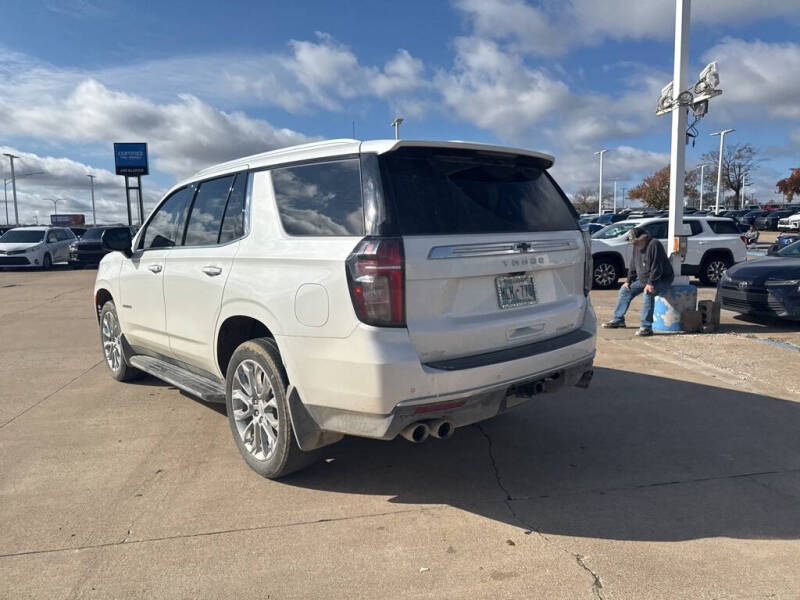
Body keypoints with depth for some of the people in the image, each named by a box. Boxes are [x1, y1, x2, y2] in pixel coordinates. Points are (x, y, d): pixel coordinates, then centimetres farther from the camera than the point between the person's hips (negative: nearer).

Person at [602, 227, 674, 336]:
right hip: (643, 278, 9)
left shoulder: (654, 245, -23)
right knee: (625, 290, 5)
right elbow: (633, 266, 12)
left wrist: (651, 283, -32)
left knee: (648, 293, -35)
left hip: (662, 279, -9)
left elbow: (657, 267, -28)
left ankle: (646, 327, -33)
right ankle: (618, 320, 14)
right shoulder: (637, 247, 5)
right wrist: (629, 281, 6)